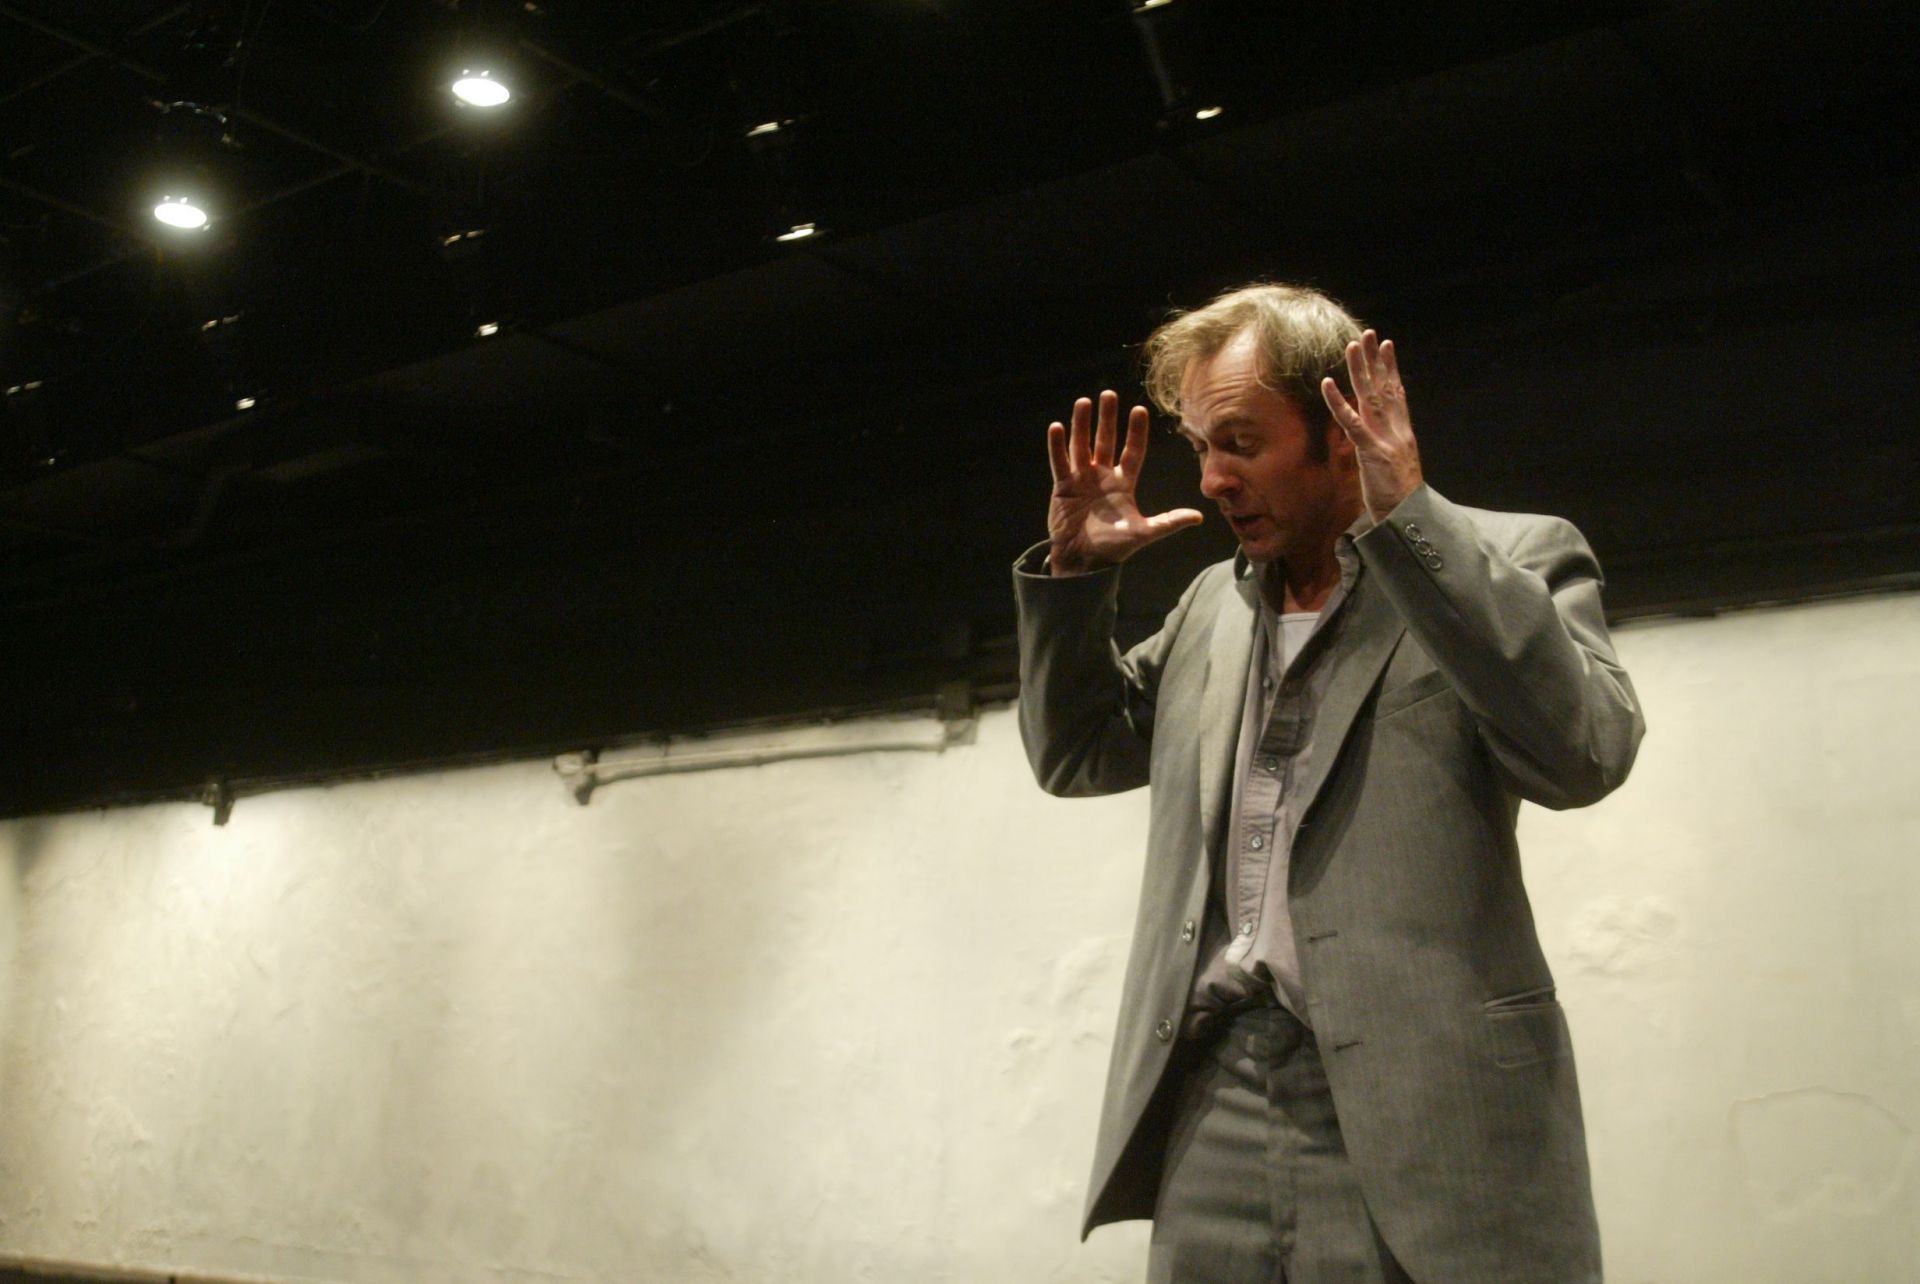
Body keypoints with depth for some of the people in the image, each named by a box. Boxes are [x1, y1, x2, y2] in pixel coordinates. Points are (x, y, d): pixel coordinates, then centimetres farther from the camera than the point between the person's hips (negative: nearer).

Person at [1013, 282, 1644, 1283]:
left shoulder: (1507, 561, 3)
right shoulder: (1212, 603, 19)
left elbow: (1586, 750, -14)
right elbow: (1073, 755, 25)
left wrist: (1409, 522, -16)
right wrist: (1072, 571, 11)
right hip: (1213, 1103, 5)